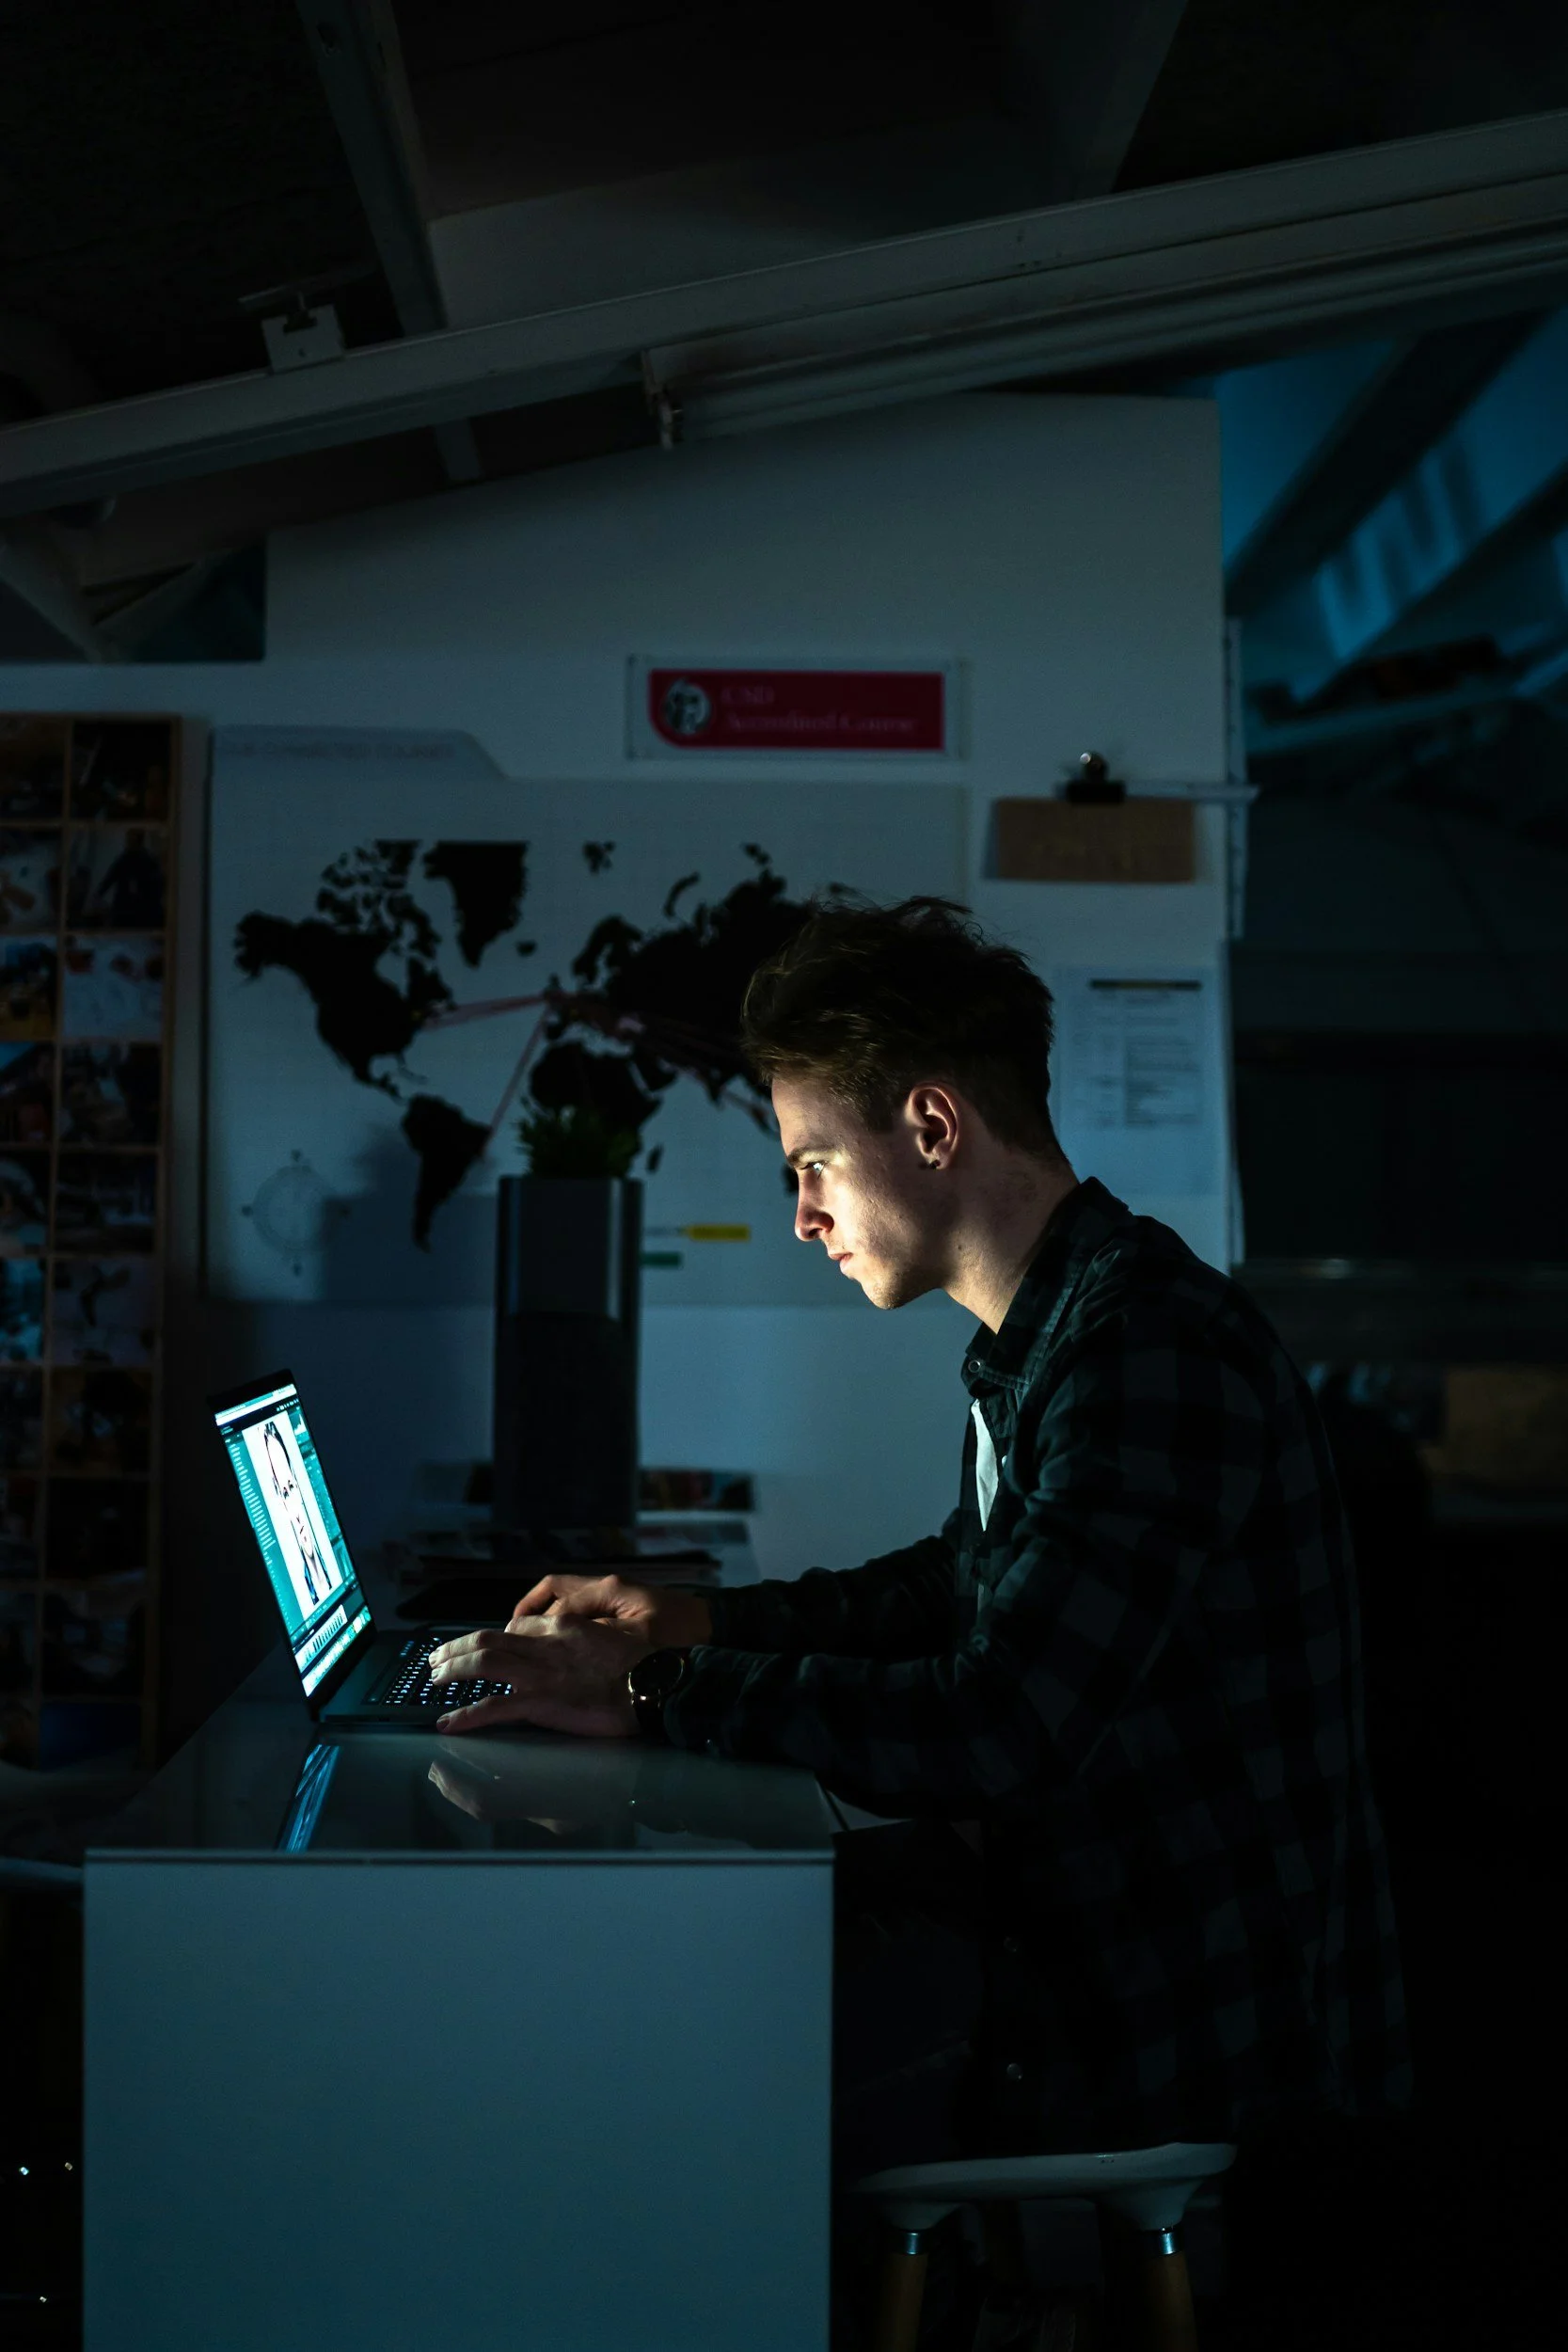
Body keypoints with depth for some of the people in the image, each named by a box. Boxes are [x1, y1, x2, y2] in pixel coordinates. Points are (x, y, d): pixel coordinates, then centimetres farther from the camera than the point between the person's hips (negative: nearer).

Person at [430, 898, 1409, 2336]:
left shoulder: (1162, 1353, -24)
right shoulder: (1047, 1338, 8)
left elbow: (997, 1734, -31)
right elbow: (964, 1586, 25)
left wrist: (649, 1698, -24)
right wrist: (699, 1622, 15)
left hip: (1183, 2023, -10)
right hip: (1061, 1904, 10)